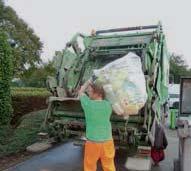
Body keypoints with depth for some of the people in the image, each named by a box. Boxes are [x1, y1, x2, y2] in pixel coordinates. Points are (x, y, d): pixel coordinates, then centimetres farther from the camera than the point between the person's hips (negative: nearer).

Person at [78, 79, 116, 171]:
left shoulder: (88, 104, -13)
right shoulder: (108, 105, -5)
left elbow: (80, 92, 6)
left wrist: (88, 82, 17)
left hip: (93, 142, -2)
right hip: (107, 141, 3)